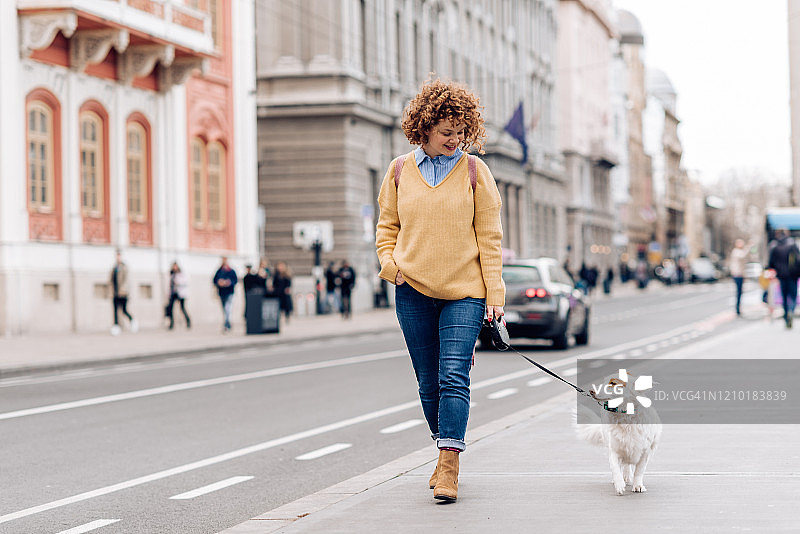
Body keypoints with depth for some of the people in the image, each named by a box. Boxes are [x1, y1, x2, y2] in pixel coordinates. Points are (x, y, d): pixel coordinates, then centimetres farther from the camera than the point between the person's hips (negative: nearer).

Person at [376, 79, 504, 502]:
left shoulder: (474, 170, 2)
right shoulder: (400, 171, 7)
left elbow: (489, 236, 2)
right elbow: (387, 226, 17)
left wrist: (495, 295, -4)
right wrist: (390, 265, -2)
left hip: (464, 292, -3)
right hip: (413, 292, 3)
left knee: (453, 377, -13)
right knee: (429, 384, 8)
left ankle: (449, 468, -14)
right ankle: (445, 456, 22)